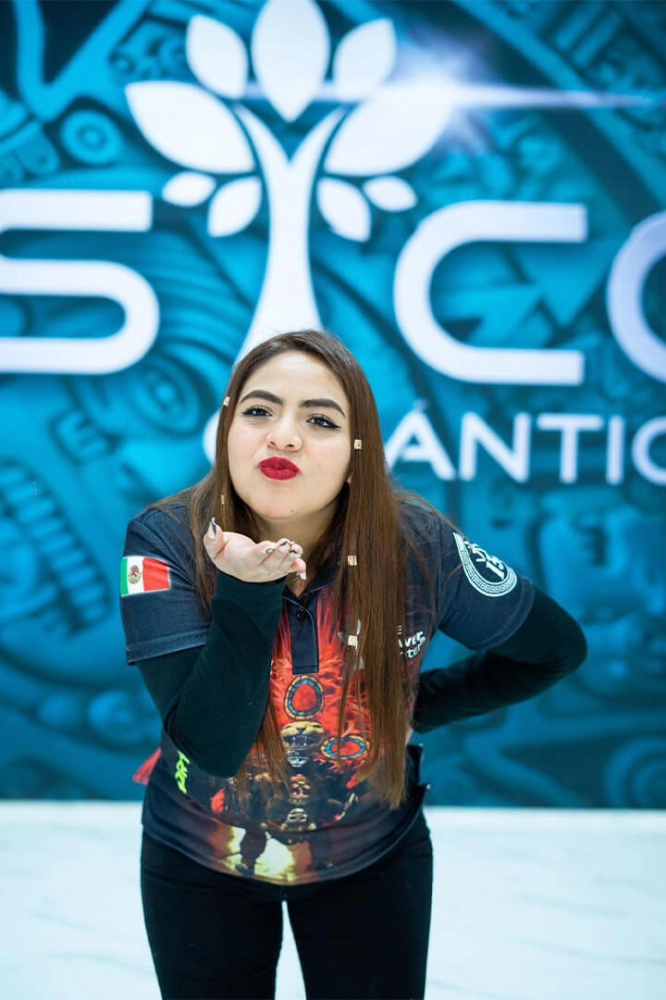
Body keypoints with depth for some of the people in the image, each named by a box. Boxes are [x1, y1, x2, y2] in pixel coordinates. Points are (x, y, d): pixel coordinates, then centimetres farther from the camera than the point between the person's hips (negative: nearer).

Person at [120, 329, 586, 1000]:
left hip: (374, 862, 1)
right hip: (199, 867, 0)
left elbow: (556, 646, -5)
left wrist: (419, 705, -7)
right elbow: (213, 745, -28)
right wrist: (247, 591, -40)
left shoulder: (417, 546, -21)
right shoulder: (166, 542, -22)